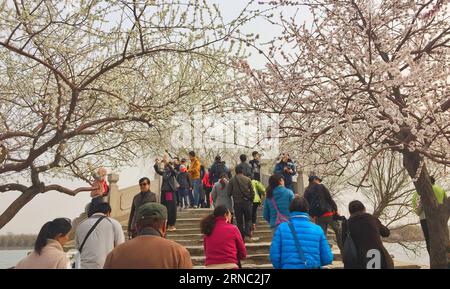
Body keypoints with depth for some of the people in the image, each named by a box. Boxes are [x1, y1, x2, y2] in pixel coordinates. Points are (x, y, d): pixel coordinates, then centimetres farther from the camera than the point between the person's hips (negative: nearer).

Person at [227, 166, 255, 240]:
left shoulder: (232, 180, -3)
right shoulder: (248, 179, -1)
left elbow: (229, 193, -3)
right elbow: (252, 192, 0)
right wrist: (251, 200, 14)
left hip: (237, 203, -1)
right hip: (247, 202, 1)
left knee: (239, 221, 9)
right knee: (248, 219, 16)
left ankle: (242, 236, 10)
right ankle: (248, 231, -6)